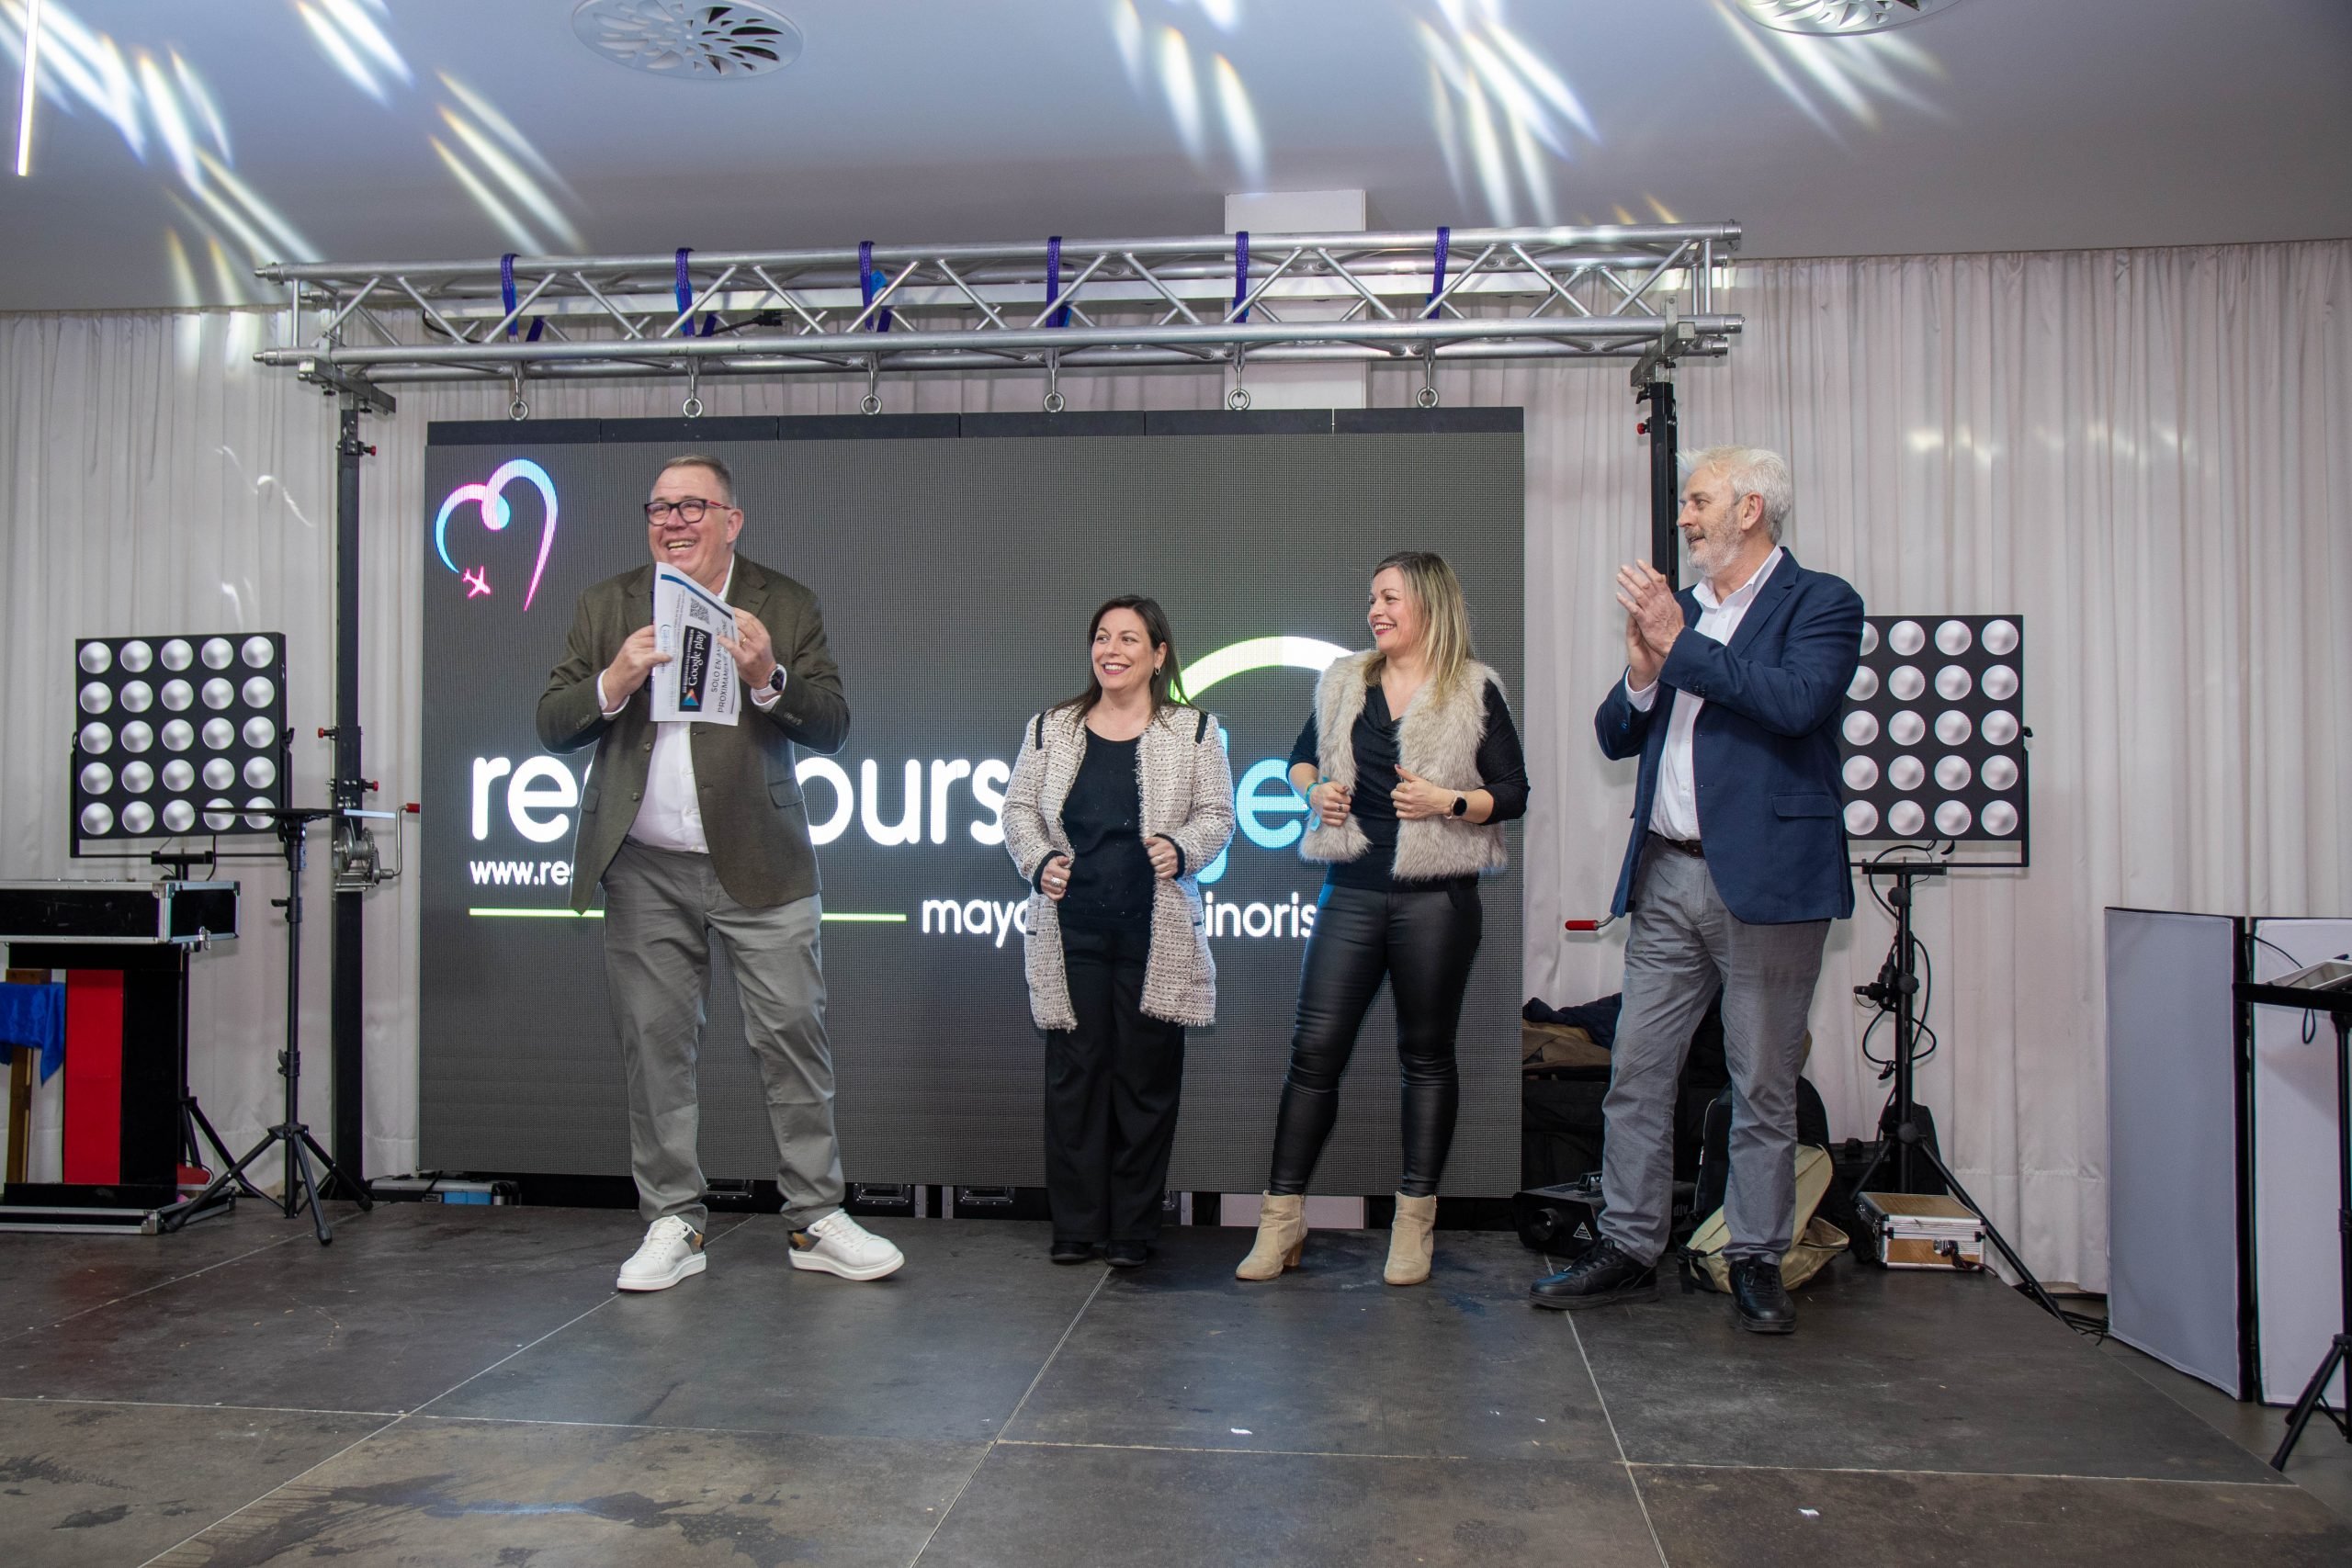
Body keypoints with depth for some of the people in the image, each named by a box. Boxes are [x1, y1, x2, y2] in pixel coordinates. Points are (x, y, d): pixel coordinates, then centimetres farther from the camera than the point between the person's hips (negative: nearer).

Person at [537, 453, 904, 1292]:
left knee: (793, 1034, -1)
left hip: (758, 863, -1)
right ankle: (674, 1223, 19)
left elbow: (832, 726, -1)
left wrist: (769, 679, -18)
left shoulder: (784, 604, 5)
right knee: (655, 1044, 7)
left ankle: (816, 1219, 10)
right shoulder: (606, 605, 10)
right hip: (645, 869, 2)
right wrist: (615, 681, -14)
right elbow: (552, 726, 5)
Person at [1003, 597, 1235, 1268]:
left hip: (1156, 935, -1)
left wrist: (1183, 849, -13)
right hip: (1072, 930, 1)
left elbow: (1216, 814, 6)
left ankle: (1132, 1229, 14)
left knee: (1146, 1074, 2)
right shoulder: (1051, 728, 11)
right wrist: (1038, 862, -6)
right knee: (1073, 1071, 3)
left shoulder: (1193, 730, 7)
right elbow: (1019, 808, 12)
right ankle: (1075, 1225, 14)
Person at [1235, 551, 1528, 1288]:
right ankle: (1282, 1217, 6)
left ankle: (1414, 1222, 17)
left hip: (1435, 896, -3)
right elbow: (1303, 756, 24)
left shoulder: (1475, 690, 1)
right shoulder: (1345, 681, 12)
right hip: (1352, 892, 3)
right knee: (1314, 1047, -2)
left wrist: (1450, 801, -16)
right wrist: (1313, 790, 3)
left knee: (1426, 1054, 7)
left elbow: (1514, 793, 1)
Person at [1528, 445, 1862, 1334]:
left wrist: (1680, 645, -15)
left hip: (1765, 877, -6)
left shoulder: (1819, 604, -1)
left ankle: (1757, 1263, 17)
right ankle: (1628, 1251, 16)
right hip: (1667, 877, 6)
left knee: (1764, 1087, 4)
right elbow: (1616, 737, 16)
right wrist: (1642, 674, -4)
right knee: (1635, 1075, 7)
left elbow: (1797, 701, -20)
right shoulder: (1678, 607, 17)